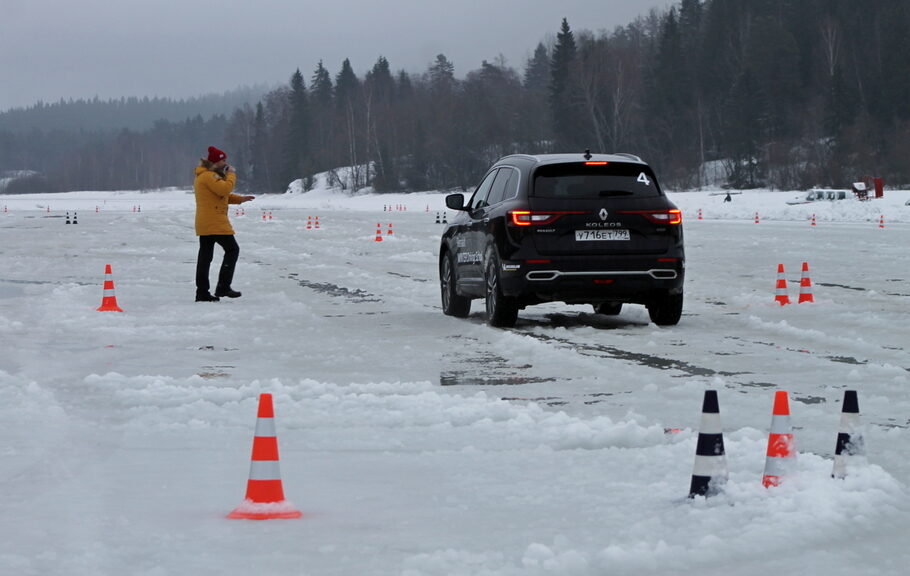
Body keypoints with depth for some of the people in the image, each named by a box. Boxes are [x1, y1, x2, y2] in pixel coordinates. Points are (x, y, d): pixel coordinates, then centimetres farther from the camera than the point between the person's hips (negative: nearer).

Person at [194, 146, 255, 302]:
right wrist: (231, 174, -9)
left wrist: (240, 199, 16)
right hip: (214, 222, -11)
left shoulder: (203, 176, 22)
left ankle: (202, 292, 8)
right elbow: (224, 189, -25)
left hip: (204, 224, 11)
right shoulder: (209, 176, -13)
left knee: (205, 256, 8)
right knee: (232, 249, -5)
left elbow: (222, 195, 26)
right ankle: (223, 287, -9)